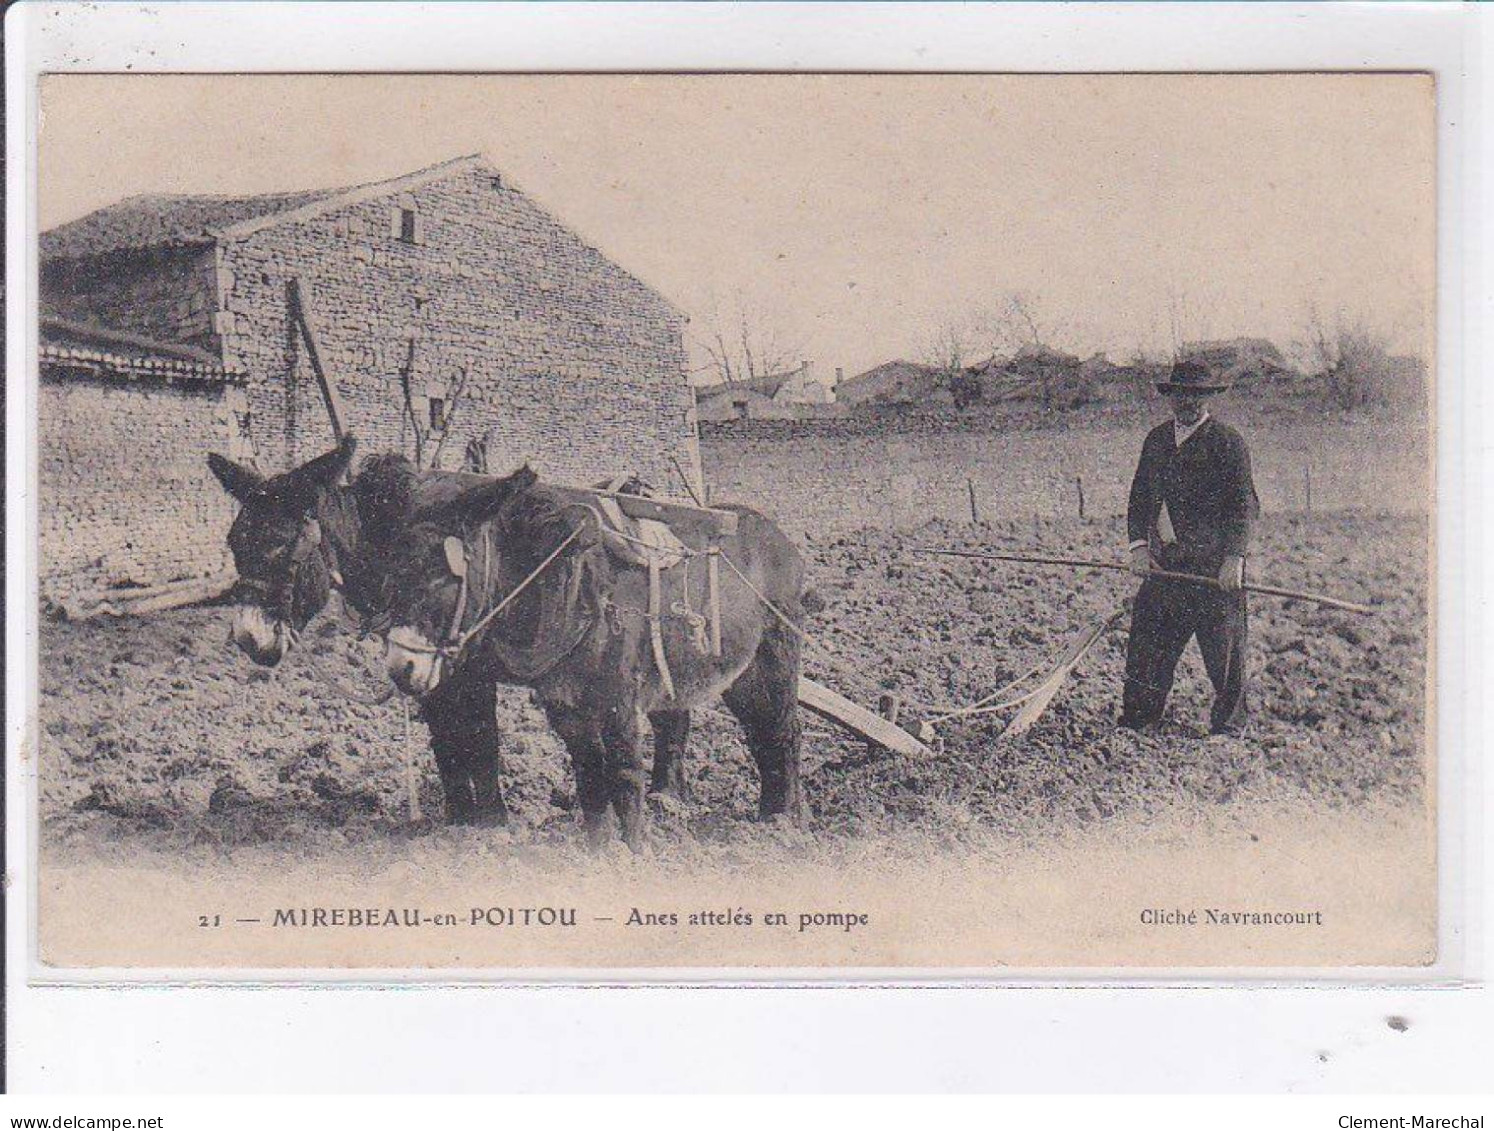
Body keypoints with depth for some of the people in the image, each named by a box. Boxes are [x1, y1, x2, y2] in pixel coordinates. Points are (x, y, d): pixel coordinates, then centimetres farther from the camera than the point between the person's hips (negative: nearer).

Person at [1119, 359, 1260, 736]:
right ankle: (1134, 723, 13)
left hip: (1215, 565, -5)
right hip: (1164, 563, 5)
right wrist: (1139, 545, 1)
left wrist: (1234, 557, -18)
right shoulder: (1156, 439, 15)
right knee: (1145, 645, 4)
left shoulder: (1228, 442, -2)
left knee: (1223, 649, 0)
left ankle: (1228, 726, 12)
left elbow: (1244, 504, -8)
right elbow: (1139, 497, 16)